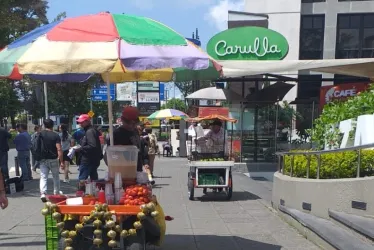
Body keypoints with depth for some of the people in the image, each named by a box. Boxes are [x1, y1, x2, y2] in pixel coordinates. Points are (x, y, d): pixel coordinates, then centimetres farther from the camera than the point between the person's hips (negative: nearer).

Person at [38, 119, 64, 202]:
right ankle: (57, 193, 27)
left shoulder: (40, 134, -1)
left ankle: (43, 193, -16)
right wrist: (61, 161, -13)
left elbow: (37, 147, 1)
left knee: (43, 177, 1)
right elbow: (59, 149, -14)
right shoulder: (56, 135, -7)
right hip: (54, 159, -1)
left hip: (43, 159, 1)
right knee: (56, 177, 16)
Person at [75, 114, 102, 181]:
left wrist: (80, 149, -19)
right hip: (93, 160, 10)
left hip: (87, 161, -10)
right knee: (94, 178, 14)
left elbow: (92, 146, -25)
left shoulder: (90, 131, -16)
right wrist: (80, 148, 13)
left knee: (82, 180, -7)